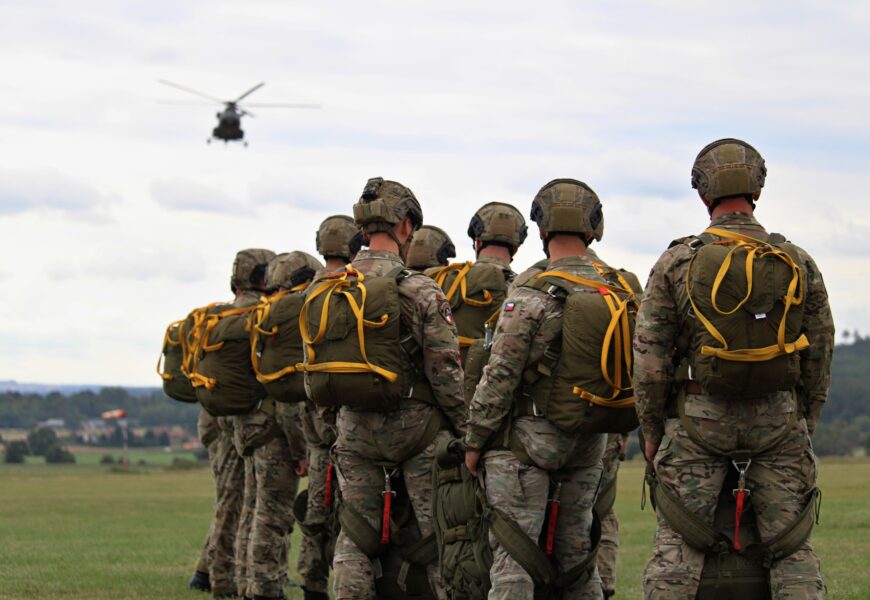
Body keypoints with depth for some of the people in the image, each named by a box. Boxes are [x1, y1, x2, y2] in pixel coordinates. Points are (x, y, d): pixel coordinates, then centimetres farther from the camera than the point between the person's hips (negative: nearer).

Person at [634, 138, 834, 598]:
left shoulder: (677, 263, -4)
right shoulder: (800, 265, 1)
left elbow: (650, 358, -3)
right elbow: (819, 358, 5)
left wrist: (651, 431, 7)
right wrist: (804, 425, 17)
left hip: (698, 422, -1)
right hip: (778, 422, 1)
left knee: (676, 550, 2)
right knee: (792, 551, 4)